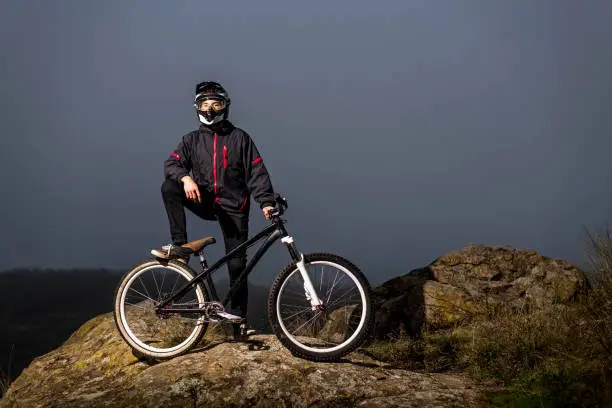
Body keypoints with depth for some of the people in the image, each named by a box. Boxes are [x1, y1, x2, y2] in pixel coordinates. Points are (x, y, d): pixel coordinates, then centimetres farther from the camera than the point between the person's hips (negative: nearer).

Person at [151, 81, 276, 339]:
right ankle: (179, 247, -22)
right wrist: (186, 178, -28)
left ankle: (239, 319, 2)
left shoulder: (240, 138, 4)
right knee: (169, 187, -24)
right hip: (205, 201, 2)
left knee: (236, 264, -6)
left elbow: (257, 173, -3)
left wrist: (266, 202, -18)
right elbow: (171, 164, -5)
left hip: (233, 207, -2)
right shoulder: (192, 140, 9)